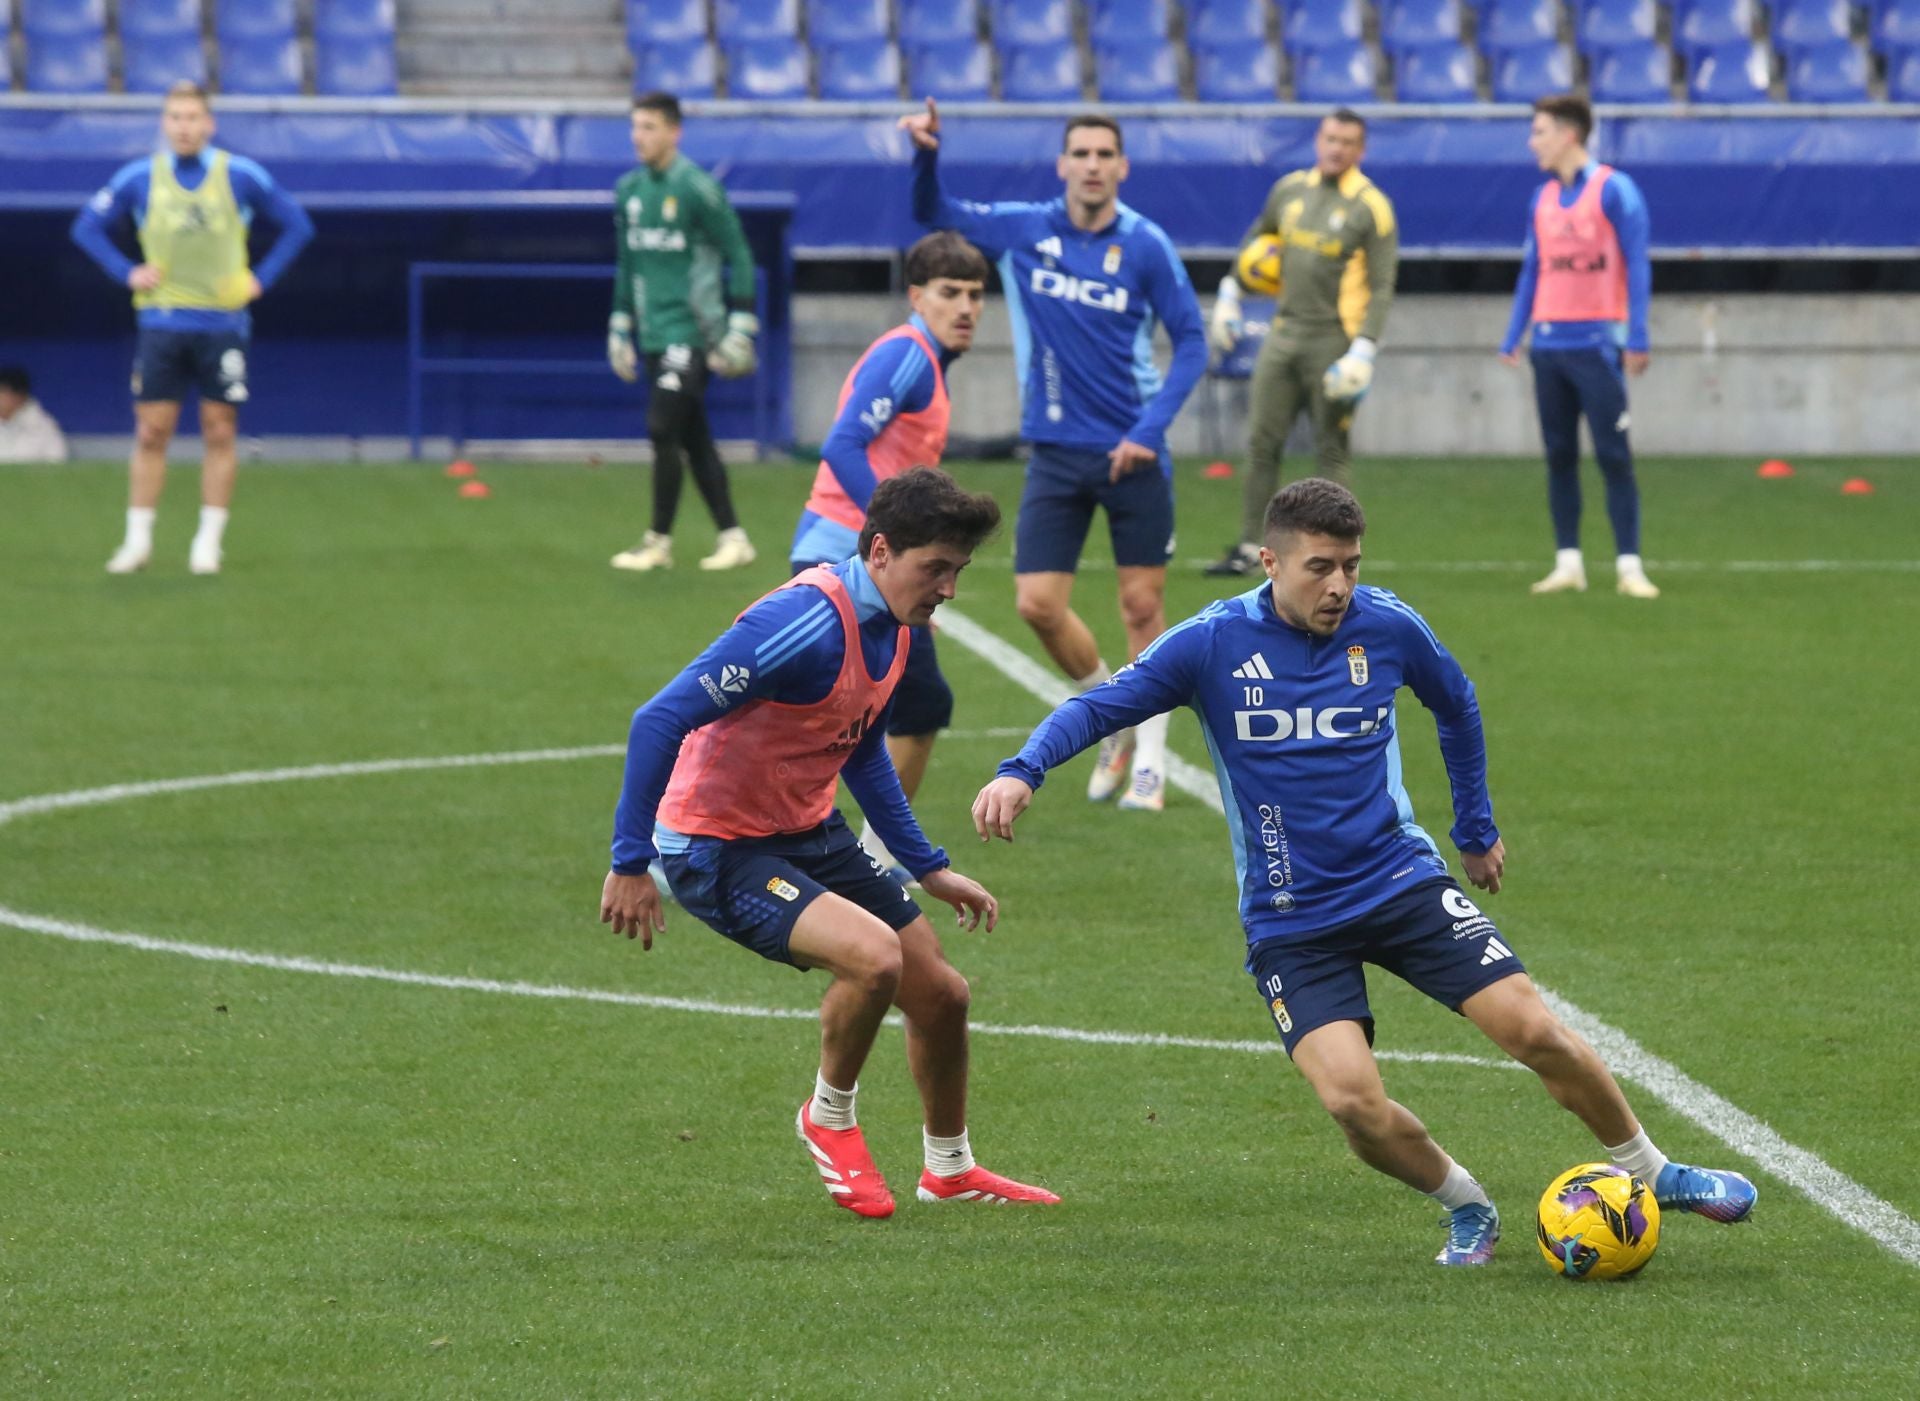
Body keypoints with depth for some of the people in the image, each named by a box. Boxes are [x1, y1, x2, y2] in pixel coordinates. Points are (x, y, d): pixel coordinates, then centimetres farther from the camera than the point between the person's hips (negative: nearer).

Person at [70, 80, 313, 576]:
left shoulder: (240, 176, -1)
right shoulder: (139, 177, 2)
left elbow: (296, 225, 9)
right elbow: (88, 227, 13)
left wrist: (262, 277, 0)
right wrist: (126, 272, 0)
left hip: (222, 324, 0)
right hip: (161, 324, 0)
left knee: (220, 432, 1)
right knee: (151, 432, -1)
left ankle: (208, 542, 8)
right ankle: (137, 540, 7)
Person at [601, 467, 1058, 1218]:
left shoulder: (892, 628, 1)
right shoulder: (807, 622, -28)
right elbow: (660, 720, -29)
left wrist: (928, 868, 21)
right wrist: (630, 865, -27)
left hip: (810, 833, 9)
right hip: (719, 847, -9)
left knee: (940, 994, 11)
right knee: (874, 955, -29)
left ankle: (949, 1170, 36)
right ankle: (829, 1120, -1)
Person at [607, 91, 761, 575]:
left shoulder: (696, 188, -11)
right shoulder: (629, 190, 11)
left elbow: (739, 256, -9)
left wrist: (740, 329, -12)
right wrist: (620, 329, 20)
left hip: (691, 332, -7)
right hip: (654, 336, 7)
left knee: (663, 429, -11)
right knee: (694, 439, 7)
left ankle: (660, 541, -2)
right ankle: (731, 538, 12)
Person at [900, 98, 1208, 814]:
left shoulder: (1147, 245, -7)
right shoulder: (1025, 230, 0)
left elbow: (1191, 340, -3)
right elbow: (933, 213, 5)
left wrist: (1151, 427, -13)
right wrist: (925, 153, -16)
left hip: (1131, 455, -2)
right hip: (1056, 452, 2)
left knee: (1142, 604, 1)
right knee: (1038, 604, -2)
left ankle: (1148, 760, 14)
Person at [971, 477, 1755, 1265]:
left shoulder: (1387, 628, -3)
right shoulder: (1214, 643, -9)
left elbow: (1455, 705, 17)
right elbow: (1101, 706, -8)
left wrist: (1477, 828, 24)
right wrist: (1021, 771, -27)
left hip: (1404, 884, 2)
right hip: (1291, 925, -2)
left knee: (1534, 1031, -10)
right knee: (1354, 1102, -20)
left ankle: (1651, 1172, 14)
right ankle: (1466, 1209, 8)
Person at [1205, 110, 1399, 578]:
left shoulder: (1370, 206, -7)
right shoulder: (1290, 189, 8)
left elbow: (1382, 288, -10)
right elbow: (1255, 241, 25)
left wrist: (1363, 352, -19)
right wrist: (1229, 298, 21)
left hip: (1334, 342, -5)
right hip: (1285, 334, 5)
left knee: (1330, 452, -2)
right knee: (1262, 442, 3)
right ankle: (1250, 548, 9)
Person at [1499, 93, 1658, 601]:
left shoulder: (1614, 190, -5)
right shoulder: (1544, 198, 13)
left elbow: (1637, 265, -8)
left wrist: (1636, 338, -14)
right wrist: (1511, 338, 13)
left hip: (1597, 343, -6)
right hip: (1549, 344, 6)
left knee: (1613, 456, -5)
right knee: (1559, 456, 6)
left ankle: (1629, 565, -4)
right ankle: (1568, 563, 10)